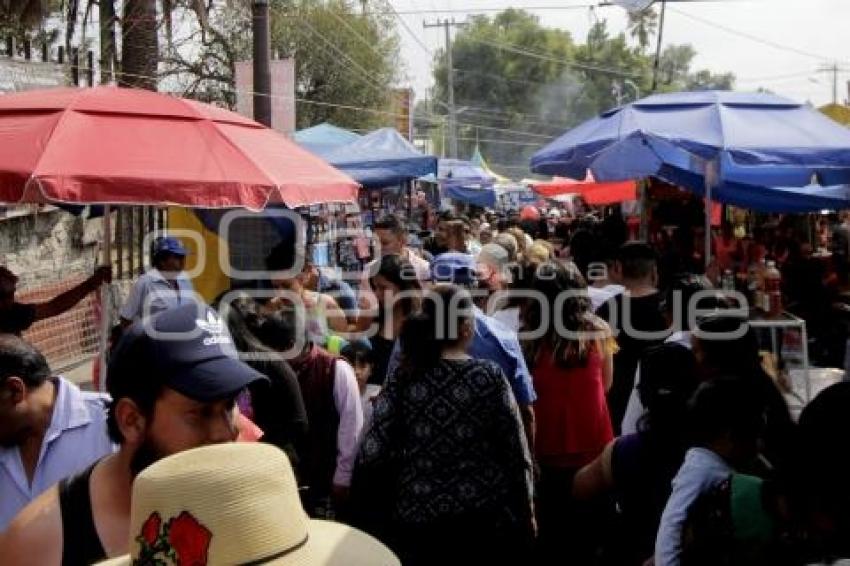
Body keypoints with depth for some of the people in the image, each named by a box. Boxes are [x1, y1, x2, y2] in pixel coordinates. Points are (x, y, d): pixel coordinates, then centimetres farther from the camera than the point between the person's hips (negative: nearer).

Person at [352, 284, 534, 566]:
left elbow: (371, 457, -6)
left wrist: (381, 521, 6)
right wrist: (525, 514, 5)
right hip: (485, 521, -2)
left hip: (418, 521, 2)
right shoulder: (488, 376, -9)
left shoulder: (402, 379, -4)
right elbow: (516, 453, -7)